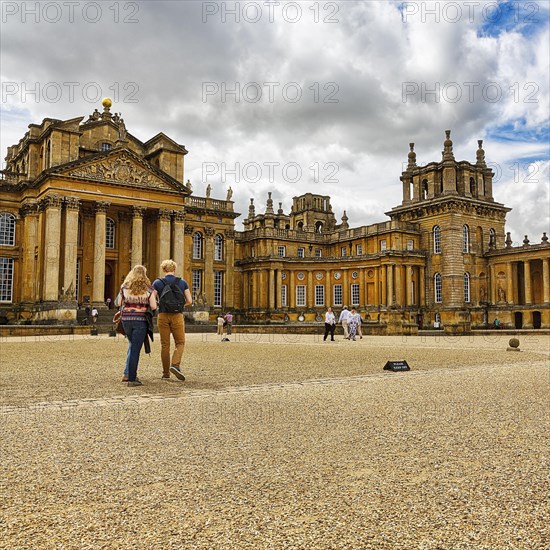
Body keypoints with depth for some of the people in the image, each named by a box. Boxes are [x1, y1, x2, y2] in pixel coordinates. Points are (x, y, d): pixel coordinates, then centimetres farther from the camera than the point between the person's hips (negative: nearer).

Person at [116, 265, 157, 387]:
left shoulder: (124, 287, 4)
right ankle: (131, 378, -1)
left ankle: (128, 373, 23)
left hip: (126, 319, 4)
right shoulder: (148, 289, -3)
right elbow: (153, 307, -6)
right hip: (140, 320, -3)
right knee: (136, 349, -2)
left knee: (132, 345, 23)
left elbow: (118, 303, 7)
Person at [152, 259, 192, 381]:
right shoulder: (182, 282, 4)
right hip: (177, 316, -1)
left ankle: (166, 373, 11)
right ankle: (175, 365, -14)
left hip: (163, 316, 1)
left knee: (165, 345, 8)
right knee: (180, 343, 9)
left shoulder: (157, 283, 2)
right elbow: (189, 301, 2)